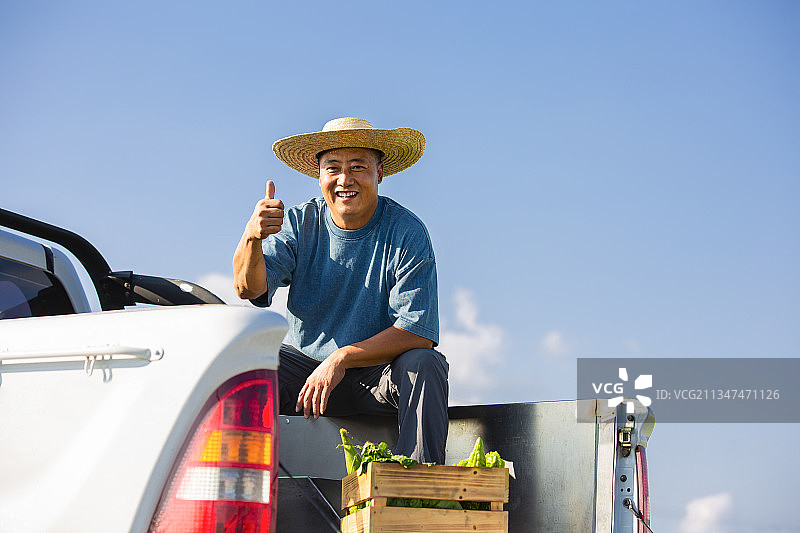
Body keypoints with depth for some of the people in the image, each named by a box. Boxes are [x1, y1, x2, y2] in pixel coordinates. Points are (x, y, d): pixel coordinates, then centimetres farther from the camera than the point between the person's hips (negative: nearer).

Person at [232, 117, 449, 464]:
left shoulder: (407, 233, -11)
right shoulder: (299, 223, -3)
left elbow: (417, 332, -18)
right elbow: (249, 288, -17)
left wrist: (342, 358, -28)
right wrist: (252, 238, -38)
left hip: (379, 375, -2)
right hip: (303, 364, 2)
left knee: (424, 364, -31)